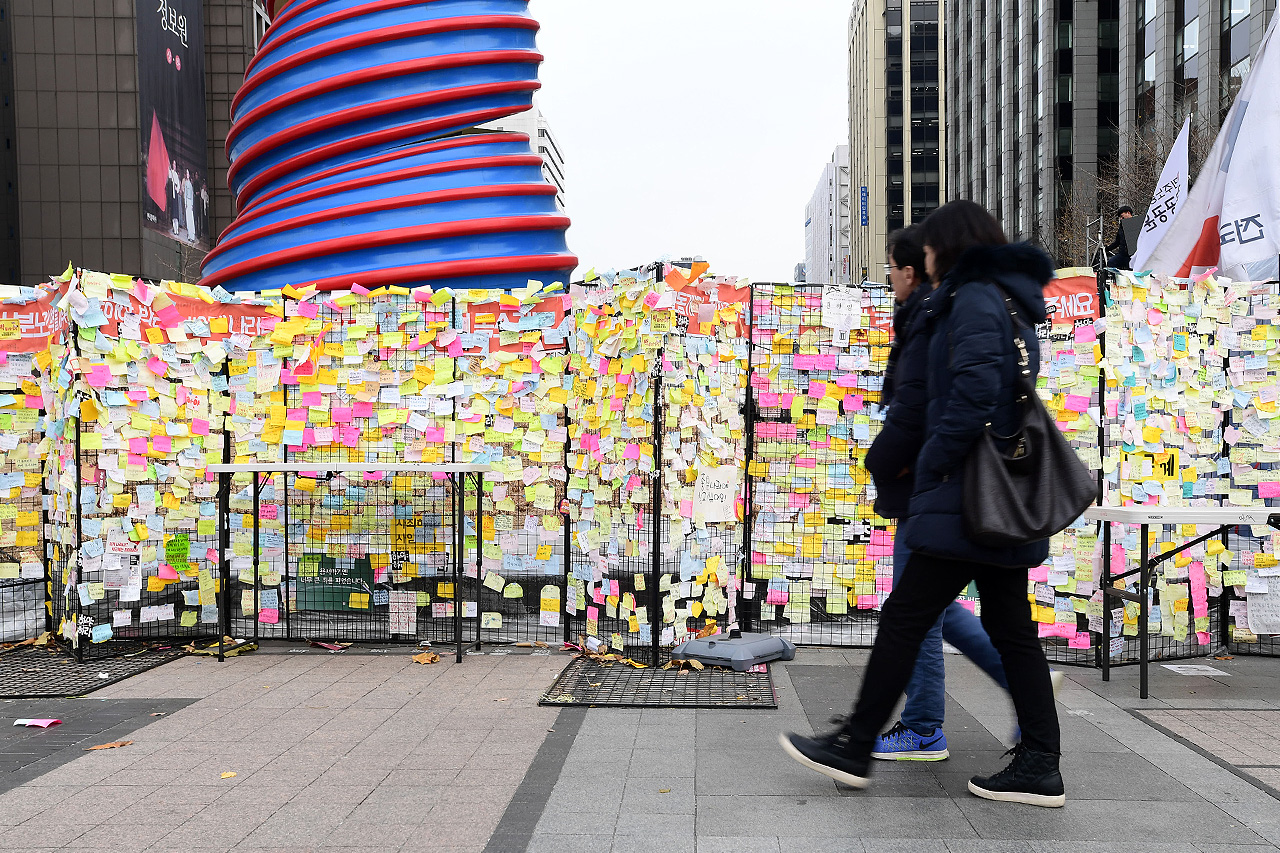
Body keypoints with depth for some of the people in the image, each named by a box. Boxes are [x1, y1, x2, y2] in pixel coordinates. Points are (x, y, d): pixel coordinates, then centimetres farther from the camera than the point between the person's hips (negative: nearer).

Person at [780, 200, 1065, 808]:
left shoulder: (975, 299, -11)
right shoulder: (1009, 302, 21)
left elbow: (975, 393, -25)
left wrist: (934, 461, -14)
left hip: (970, 495, -10)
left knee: (903, 617, -4)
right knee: (1010, 626, 11)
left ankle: (854, 748, 4)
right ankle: (1039, 765, 15)